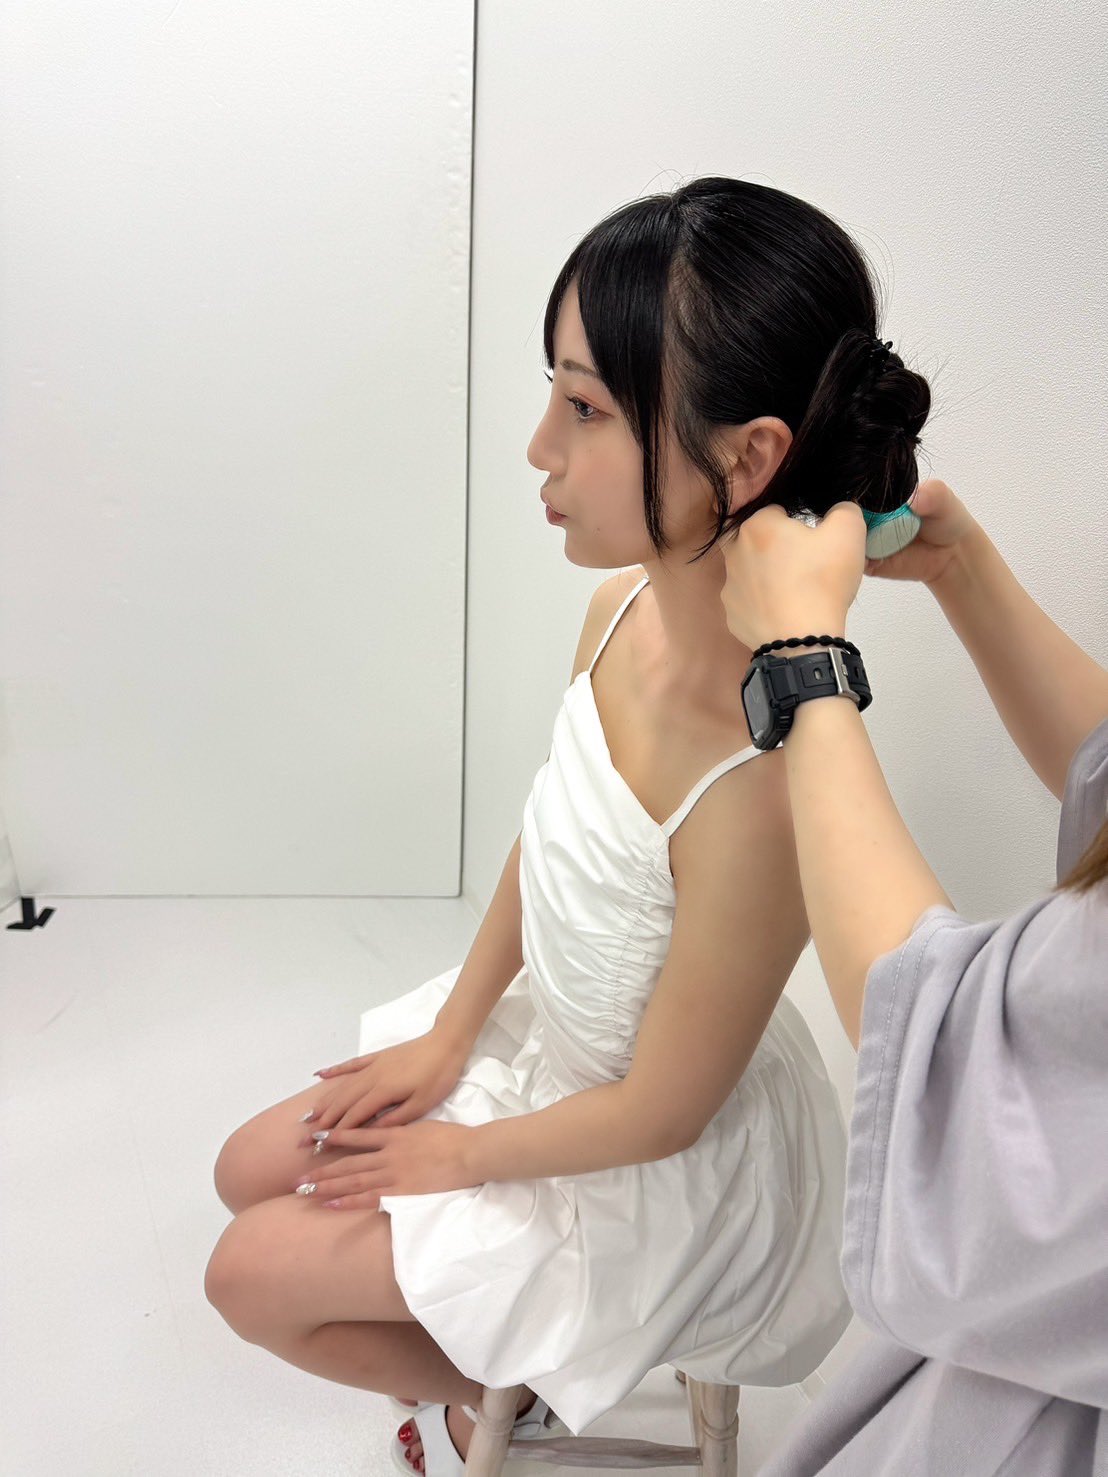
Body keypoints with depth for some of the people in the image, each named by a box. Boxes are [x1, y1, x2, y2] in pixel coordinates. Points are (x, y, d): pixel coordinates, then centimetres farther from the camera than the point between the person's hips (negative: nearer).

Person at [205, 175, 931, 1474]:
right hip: (546, 1038, 7)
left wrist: (465, 1154, -8)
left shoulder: (758, 788, -41)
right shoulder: (626, 604, -17)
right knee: (252, 1171, 17)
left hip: (659, 1172, -6)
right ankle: (472, 1344, 38)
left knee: (254, 1276, 3)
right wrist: (449, 1037, 6)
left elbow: (659, 1112, -25)